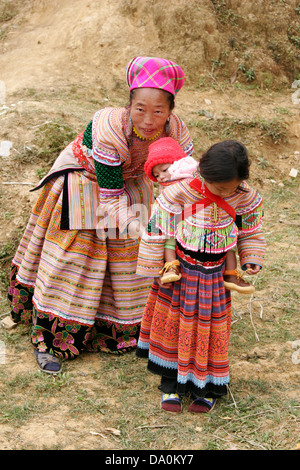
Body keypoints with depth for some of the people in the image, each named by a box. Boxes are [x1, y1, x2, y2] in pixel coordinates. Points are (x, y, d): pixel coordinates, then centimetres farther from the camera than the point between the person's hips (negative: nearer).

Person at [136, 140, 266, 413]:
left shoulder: (246, 198, -14)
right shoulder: (180, 193, -23)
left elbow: (250, 232, 6)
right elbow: (156, 230, -12)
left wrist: (251, 259, -7)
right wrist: (157, 271, -7)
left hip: (214, 275, 2)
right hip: (179, 271, -1)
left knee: (210, 328, 11)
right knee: (174, 322, 10)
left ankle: (209, 387, 30)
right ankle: (171, 384, 28)